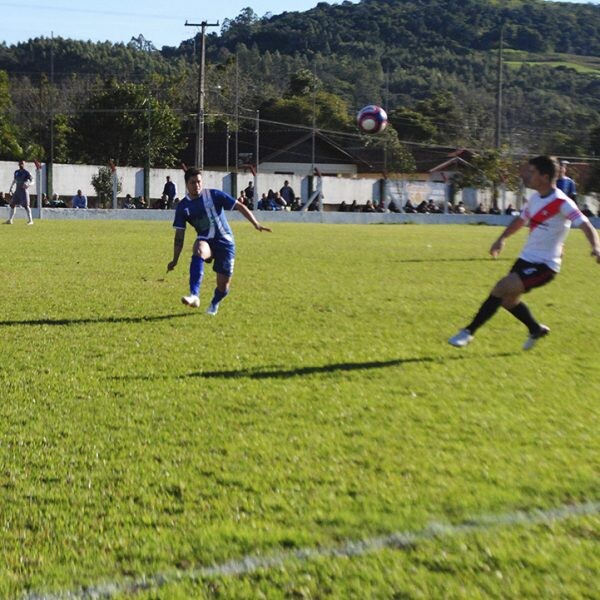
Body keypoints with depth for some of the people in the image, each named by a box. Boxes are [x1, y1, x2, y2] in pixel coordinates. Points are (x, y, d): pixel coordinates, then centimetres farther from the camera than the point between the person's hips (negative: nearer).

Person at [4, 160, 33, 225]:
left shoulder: (26, 172, -7)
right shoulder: (16, 172, 13)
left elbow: (32, 181, -13)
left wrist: (28, 184, -33)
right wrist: (11, 188, 24)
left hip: (24, 190, -7)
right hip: (17, 190, 7)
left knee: (26, 205, -13)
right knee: (12, 204, 7)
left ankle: (30, 220, -10)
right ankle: (9, 220, 14)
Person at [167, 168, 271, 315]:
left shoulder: (213, 195, -8)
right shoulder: (183, 206, 0)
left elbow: (240, 206, -8)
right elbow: (179, 236, 3)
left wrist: (256, 224, -17)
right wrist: (175, 260, 0)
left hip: (224, 241, -1)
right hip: (205, 240, 1)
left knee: (223, 284, -3)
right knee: (198, 251, -37)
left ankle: (214, 304, 34)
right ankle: (194, 296, -46)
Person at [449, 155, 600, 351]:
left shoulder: (562, 203, -18)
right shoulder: (535, 198, 6)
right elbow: (521, 219, 23)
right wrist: (502, 238, 18)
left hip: (544, 265, -8)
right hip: (526, 259, 9)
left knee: (501, 288, -20)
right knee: (508, 299, 16)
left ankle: (469, 332, -11)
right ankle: (536, 330, 40)